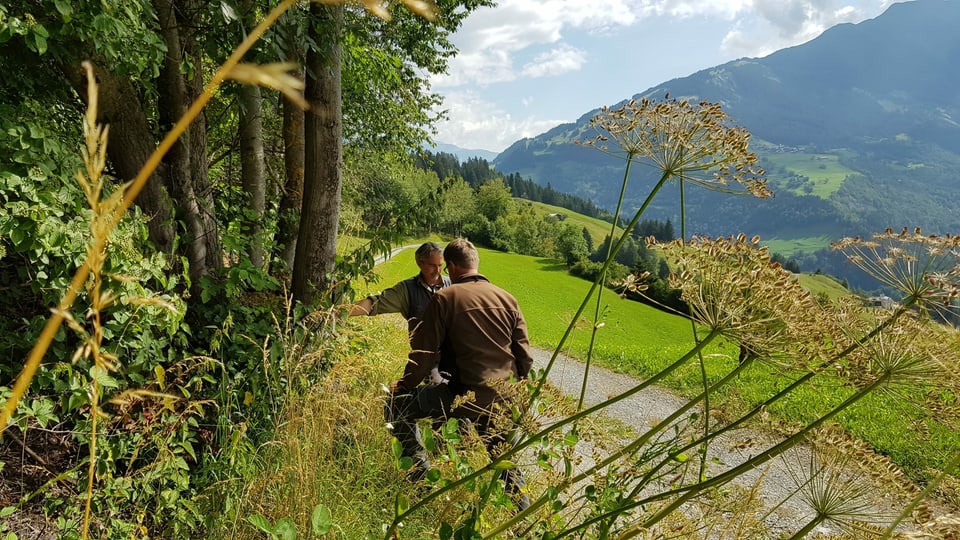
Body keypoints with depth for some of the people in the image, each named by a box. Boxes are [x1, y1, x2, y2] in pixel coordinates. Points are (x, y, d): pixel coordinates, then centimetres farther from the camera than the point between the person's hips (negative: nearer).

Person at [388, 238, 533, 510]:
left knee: (399, 404, 11)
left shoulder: (445, 298, -6)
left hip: (468, 396, -5)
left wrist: (403, 386, 12)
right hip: (507, 400, 6)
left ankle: (420, 471, 9)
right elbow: (525, 355, 8)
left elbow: (425, 353, -5)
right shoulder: (507, 298, 7)